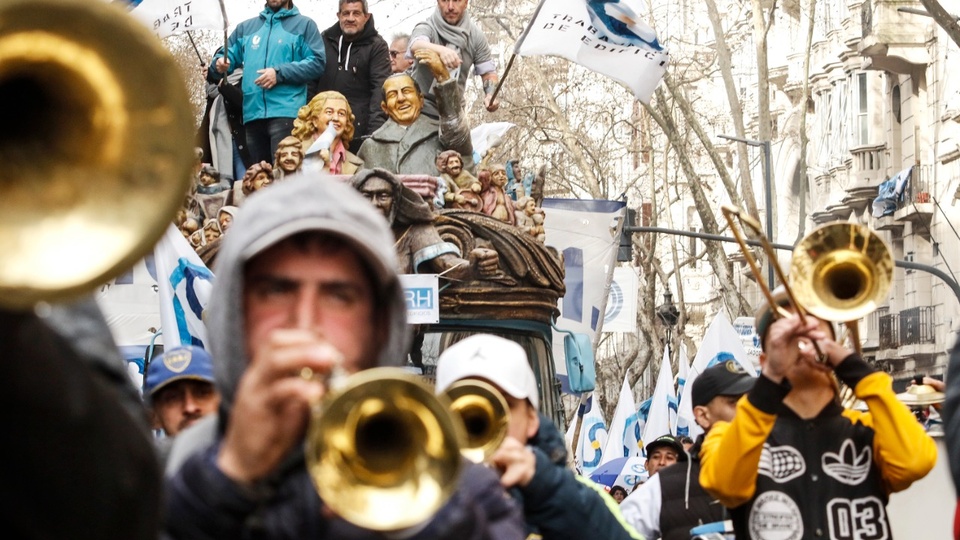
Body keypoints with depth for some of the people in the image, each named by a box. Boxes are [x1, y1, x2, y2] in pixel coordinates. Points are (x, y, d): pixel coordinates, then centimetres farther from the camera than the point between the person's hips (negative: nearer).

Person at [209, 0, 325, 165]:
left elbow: (316, 62, -2)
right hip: (252, 114, 5)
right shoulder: (245, 27, 23)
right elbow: (229, 55, 20)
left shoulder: (304, 25, 8)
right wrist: (220, 63, -5)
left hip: (285, 112, -5)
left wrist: (280, 73, -12)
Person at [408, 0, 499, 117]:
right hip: (421, 110, -3)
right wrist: (441, 50, -61)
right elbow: (416, 46, -38)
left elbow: (488, 71, 0)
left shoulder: (475, 35, -4)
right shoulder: (426, 28, -15)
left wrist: (491, 95, -24)